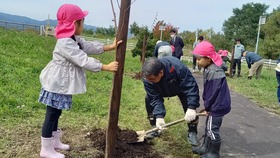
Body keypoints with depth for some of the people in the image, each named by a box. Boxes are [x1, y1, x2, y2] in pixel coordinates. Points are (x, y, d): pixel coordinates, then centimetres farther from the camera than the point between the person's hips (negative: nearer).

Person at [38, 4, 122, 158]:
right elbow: (84, 61, -28)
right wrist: (107, 67, -24)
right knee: (51, 115, 1)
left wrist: (111, 46, 8)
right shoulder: (65, 43, -25)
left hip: (62, 85, 10)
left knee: (56, 113, 20)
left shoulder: (75, 39, 8)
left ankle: (55, 141, 35)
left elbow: (91, 46, 11)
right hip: (57, 85, -10)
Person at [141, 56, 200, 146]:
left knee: (189, 109, -16)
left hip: (182, 87, -2)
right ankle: (155, 128, 2)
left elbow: (191, 86, -40)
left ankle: (192, 132, 6)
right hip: (162, 90, 3)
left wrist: (191, 108, -46)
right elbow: (155, 98, -31)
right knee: (149, 99, -15)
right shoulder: (147, 77, -35)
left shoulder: (177, 67, -46)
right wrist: (159, 116, -41)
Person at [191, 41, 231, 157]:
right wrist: (207, 105, 9)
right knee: (208, 127, 21)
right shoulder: (208, 69, 5)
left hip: (218, 106, -10)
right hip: (214, 105, 10)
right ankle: (206, 147, 36)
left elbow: (213, 93, -24)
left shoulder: (215, 72, -27)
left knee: (212, 130, 2)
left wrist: (207, 107, -12)